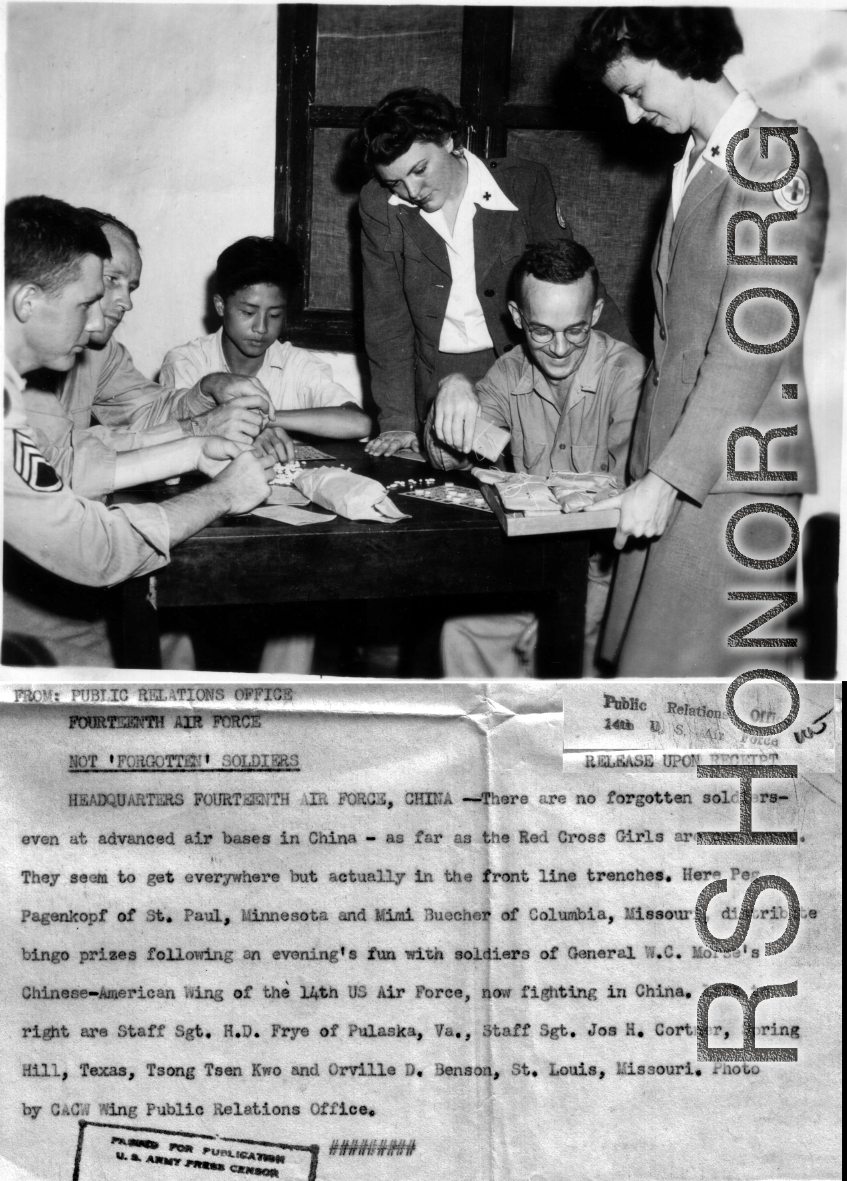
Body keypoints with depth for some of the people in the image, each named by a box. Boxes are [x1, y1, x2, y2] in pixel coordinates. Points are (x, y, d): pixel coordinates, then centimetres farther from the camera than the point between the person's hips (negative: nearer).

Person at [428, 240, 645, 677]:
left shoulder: (628, 375, -14)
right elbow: (447, 457, 0)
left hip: (603, 569, -4)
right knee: (460, 633, -19)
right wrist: (453, 391, -20)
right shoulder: (511, 372, 6)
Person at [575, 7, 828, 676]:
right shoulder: (695, 164, 17)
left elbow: (753, 343, -17)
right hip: (672, 463, 8)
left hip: (731, 475, -8)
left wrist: (668, 477, -18)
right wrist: (650, 466, 12)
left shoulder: (776, 158, -11)